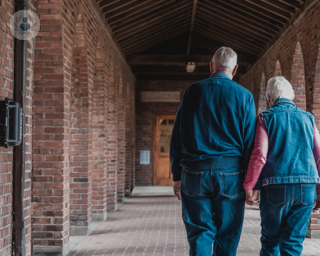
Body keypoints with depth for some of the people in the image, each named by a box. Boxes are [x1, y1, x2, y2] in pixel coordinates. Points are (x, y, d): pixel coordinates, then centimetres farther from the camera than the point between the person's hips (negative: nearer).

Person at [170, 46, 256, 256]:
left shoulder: (193, 91, 5)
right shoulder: (244, 96, 1)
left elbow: (177, 136, 5)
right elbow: (250, 142, -1)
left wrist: (177, 176, 10)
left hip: (195, 175, 1)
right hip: (231, 175, 0)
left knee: (200, 237, 5)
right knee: (227, 239, 9)